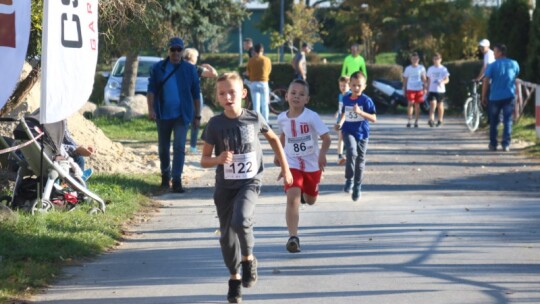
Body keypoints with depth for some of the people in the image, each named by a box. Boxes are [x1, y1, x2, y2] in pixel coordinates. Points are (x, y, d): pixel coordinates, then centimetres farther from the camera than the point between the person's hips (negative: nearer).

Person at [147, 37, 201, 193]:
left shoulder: (190, 69, 4)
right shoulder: (158, 68, 3)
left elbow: (196, 93, 8)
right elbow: (151, 89, 2)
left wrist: (197, 116, 6)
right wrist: (151, 109, -12)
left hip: (182, 115, -2)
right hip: (163, 114, 2)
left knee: (179, 147, -11)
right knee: (163, 148, 12)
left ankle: (177, 180, -13)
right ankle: (165, 175, 32)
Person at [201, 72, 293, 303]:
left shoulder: (254, 118, -6)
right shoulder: (215, 124, -7)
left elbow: (273, 139, 14)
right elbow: (204, 160, -3)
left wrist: (285, 168, 14)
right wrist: (218, 159, -24)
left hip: (250, 182, -2)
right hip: (224, 186, 2)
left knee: (240, 221, -27)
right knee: (227, 235, 5)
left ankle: (248, 258, 1)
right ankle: (234, 278, 25)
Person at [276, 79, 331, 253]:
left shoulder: (312, 117, -16)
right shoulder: (282, 118, -3)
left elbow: (326, 137, -18)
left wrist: (322, 153, -35)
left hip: (312, 165, 0)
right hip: (292, 164, 0)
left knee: (310, 200, 18)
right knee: (292, 199, -20)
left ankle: (305, 192, 58)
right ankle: (293, 237, -24)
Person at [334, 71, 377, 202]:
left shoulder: (366, 100, -10)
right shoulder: (346, 99, 3)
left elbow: (373, 118, -13)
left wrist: (360, 112, -25)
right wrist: (340, 123, 6)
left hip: (362, 133, -1)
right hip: (348, 131, 1)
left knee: (360, 161, 9)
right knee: (351, 152, -27)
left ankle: (357, 187, 25)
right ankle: (349, 180, -12)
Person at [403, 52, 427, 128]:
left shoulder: (421, 68, 5)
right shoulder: (408, 68, 4)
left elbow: (424, 78, 9)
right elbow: (405, 79, 9)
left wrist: (425, 88, 2)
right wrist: (404, 89, 5)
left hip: (419, 89, 1)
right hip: (410, 89, -1)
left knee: (417, 105, 4)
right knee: (410, 103, -13)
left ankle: (416, 121, 10)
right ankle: (409, 120, -11)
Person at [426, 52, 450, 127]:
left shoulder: (443, 69, 1)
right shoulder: (430, 69, 8)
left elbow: (447, 79, -1)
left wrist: (442, 82, -22)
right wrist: (427, 89, 13)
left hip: (440, 90, -1)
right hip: (432, 90, 1)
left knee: (440, 105, 6)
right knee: (432, 104, -14)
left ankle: (440, 120, 20)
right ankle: (431, 120, -22)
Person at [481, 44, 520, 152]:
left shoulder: (492, 66, -6)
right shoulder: (514, 64, 4)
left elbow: (486, 81, -11)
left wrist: (484, 96, -4)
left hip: (495, 97, -2)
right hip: (509, 96, 2)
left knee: (493, 122, 11)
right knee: (507, 121, 4)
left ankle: (493, 144, 15)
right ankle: (506, 144, -3)